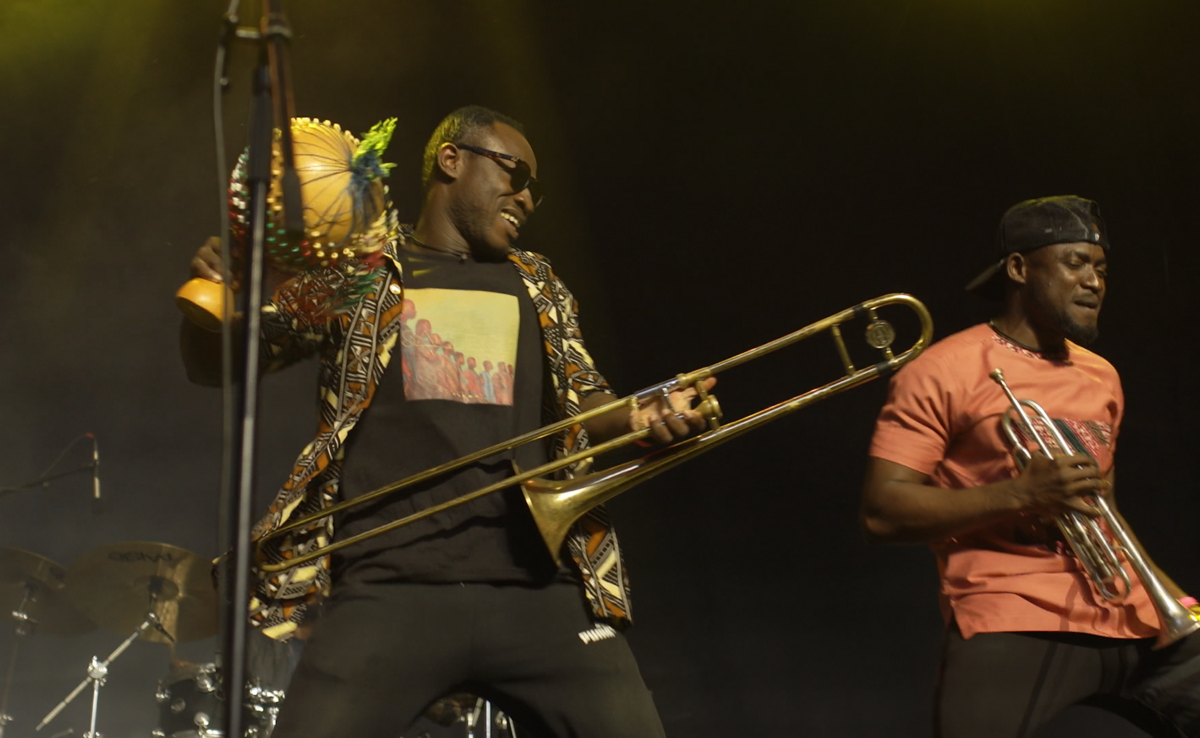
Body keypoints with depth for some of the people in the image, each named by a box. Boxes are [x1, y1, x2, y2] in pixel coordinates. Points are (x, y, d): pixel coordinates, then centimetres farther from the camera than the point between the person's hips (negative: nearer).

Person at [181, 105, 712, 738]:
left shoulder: (538, 288, 22)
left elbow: (582, 404, 21)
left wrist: (640, 418, -3)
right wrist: (216, 299, -11)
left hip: (541, 585, 3)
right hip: (391, 586, -3)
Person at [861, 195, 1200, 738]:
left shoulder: (1102, 378, 20)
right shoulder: (945, 371, -2)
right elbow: (881, 513, -9)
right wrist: (1021, 494, -16)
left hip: (1134, 611, 7)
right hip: (1013, 617, -6)